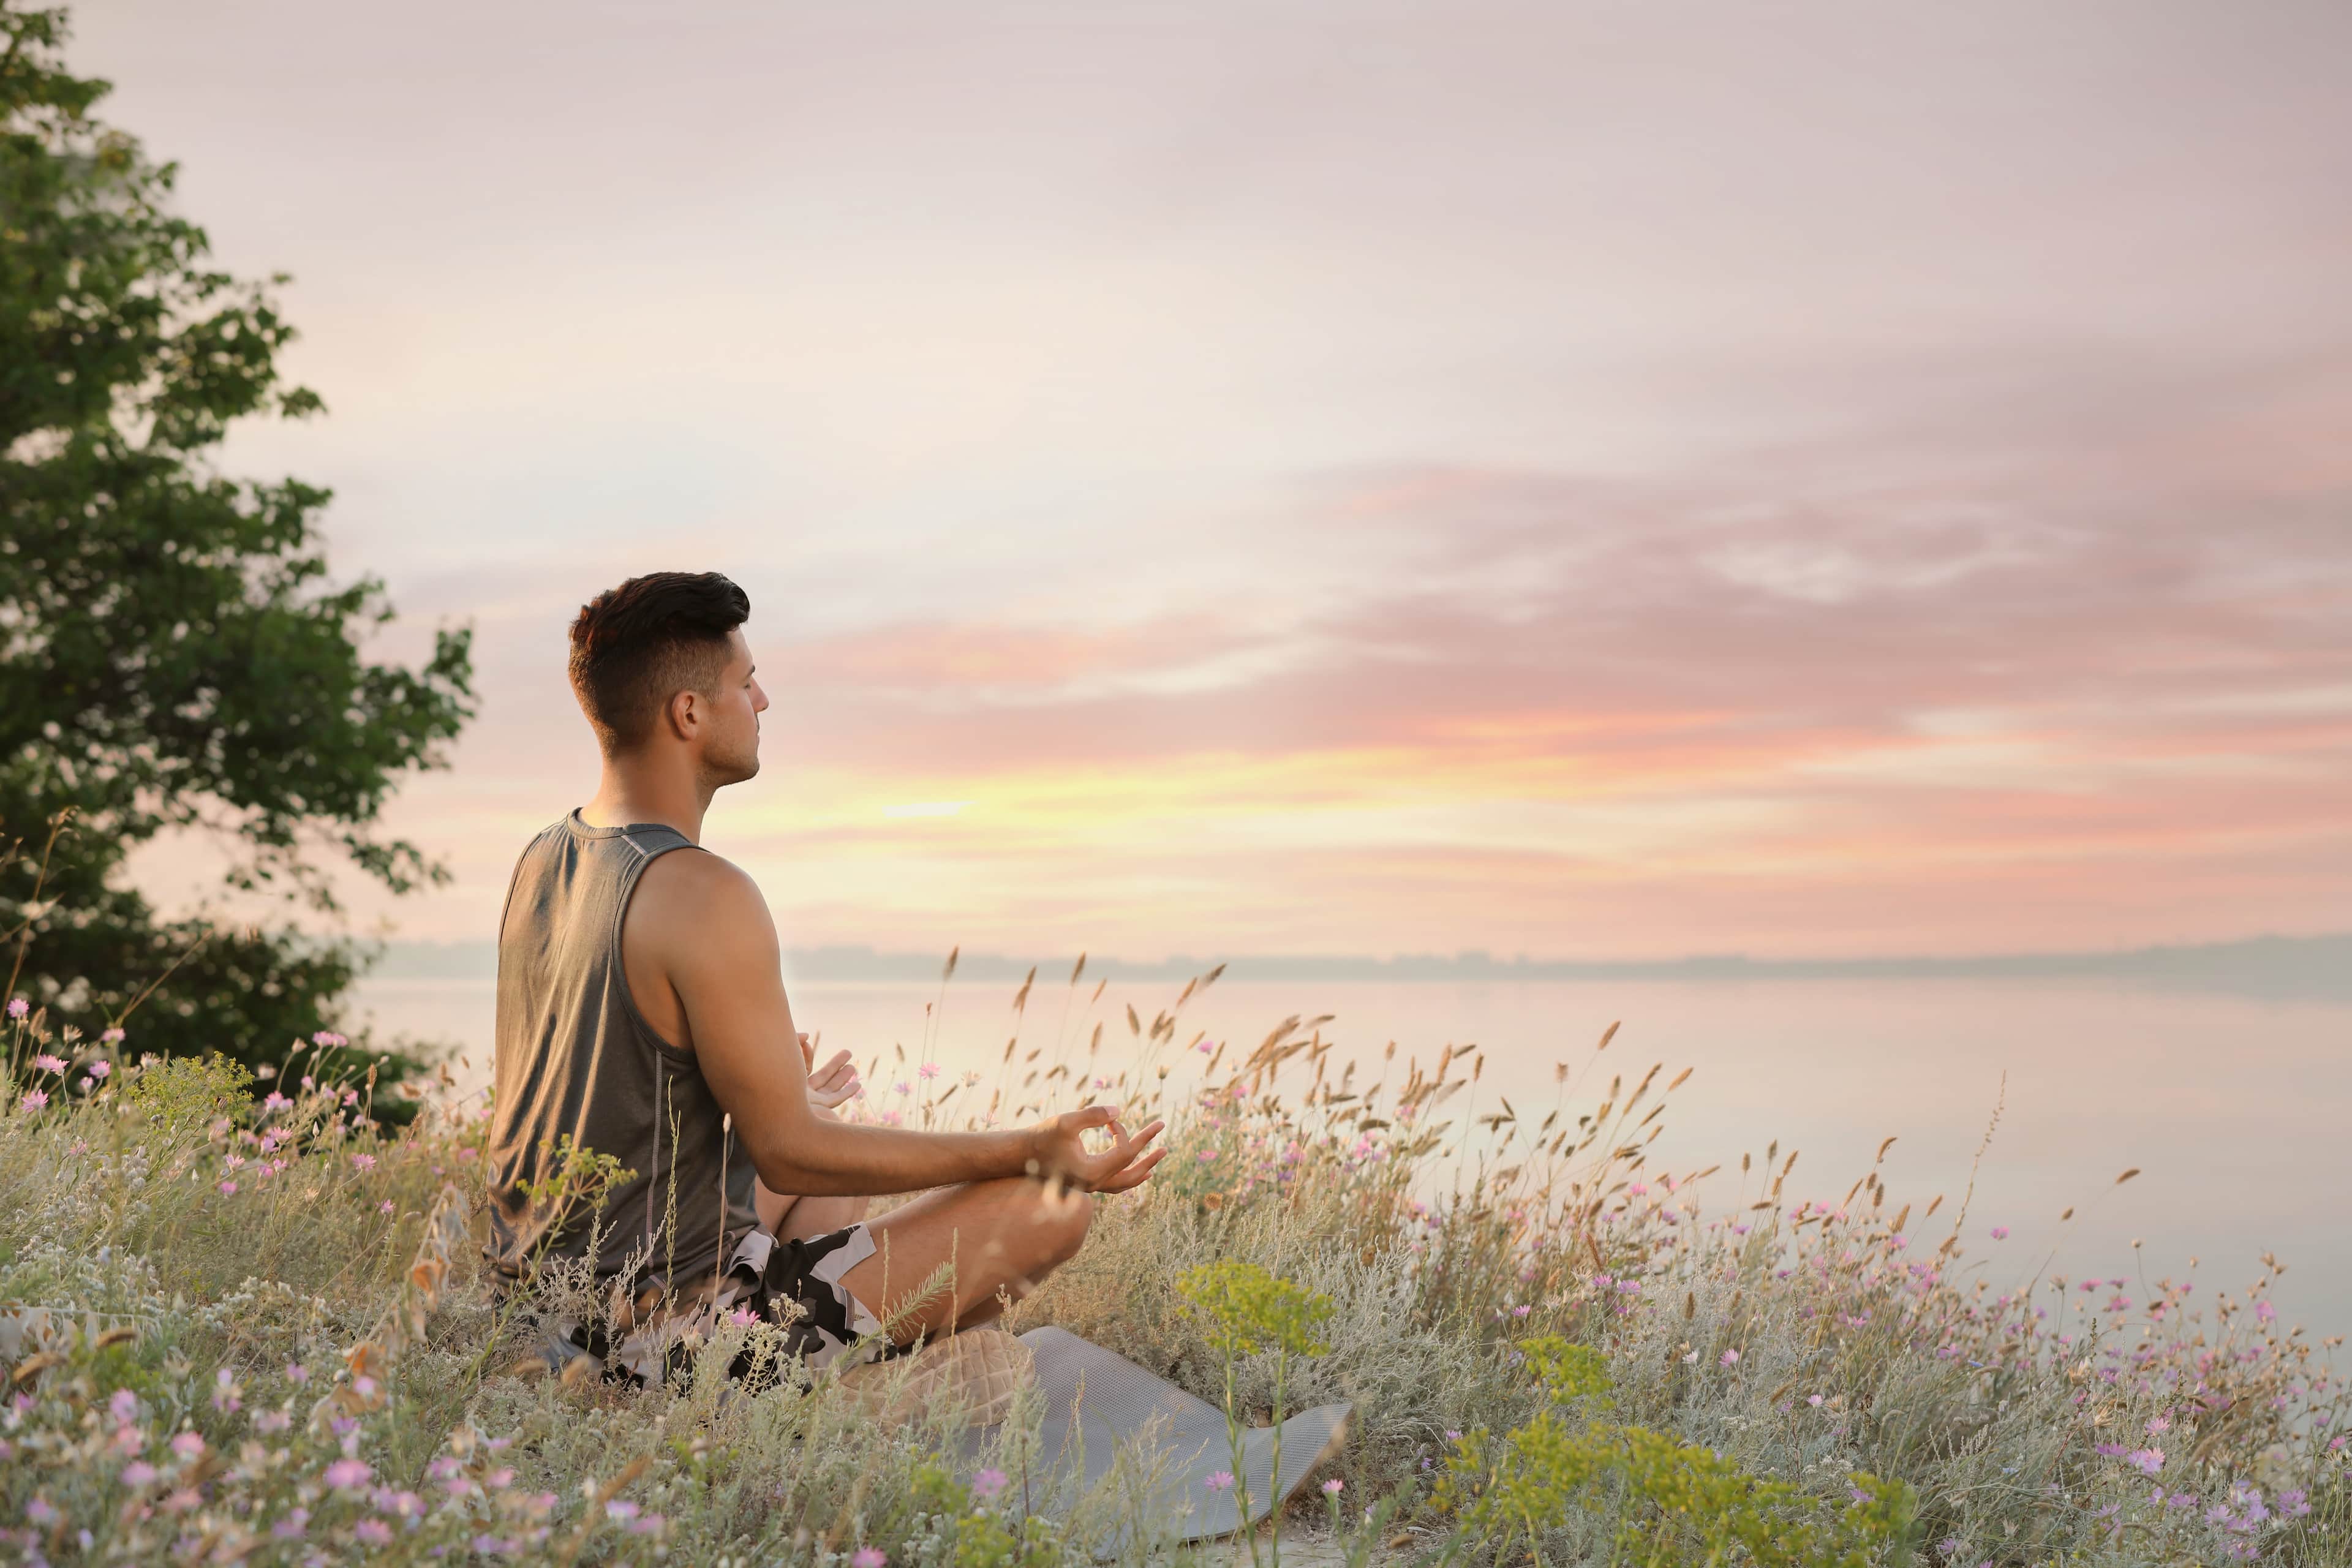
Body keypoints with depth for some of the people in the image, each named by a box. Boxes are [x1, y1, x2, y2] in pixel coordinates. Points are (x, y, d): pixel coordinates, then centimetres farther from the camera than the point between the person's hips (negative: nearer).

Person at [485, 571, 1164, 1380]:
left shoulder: (540, 865, 6)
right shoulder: (705, 897, -23)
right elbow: (791, 1155, -20)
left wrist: (776, 1101, 33)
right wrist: (1032, 1150, -17)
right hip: (667, 1343, -9)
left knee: (842, 1141, 33)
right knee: (1050, 1206, -7)